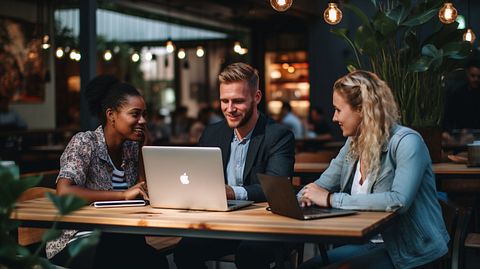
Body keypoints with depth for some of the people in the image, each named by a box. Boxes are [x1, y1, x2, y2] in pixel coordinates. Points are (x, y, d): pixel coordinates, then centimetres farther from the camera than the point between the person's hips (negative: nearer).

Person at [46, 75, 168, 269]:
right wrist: (123, 195, -25)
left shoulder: (130, 147, 8)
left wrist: (141, 145, 6)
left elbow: (144, 191, 14)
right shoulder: (85, 143, -11)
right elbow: (63, 192, -25)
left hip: (115, 238, 6)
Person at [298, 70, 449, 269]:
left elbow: (399, 201, -30)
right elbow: (322, 185, 14)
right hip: (370, 244, 7)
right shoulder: (353, 144, 8)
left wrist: (332, 199, -27)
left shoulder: (406, 142, -16)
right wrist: (306, 196, -12)